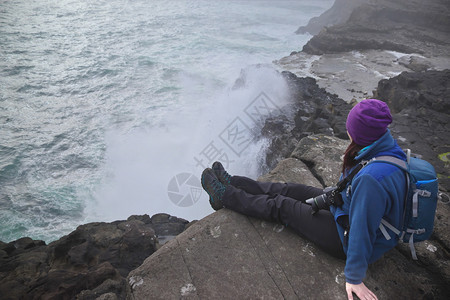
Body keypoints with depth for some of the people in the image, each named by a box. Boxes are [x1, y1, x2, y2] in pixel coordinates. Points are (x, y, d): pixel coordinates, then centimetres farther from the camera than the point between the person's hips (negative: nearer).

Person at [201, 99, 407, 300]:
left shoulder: (372, 178, -39)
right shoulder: (386, 145, -10)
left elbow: (362, 229, -32)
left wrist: (354, 277, -21)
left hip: (345, 239, -8)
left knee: (281, 207, 0)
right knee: (292, 191, 11)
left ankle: (225, 196, 21)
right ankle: (232, 184, 28)